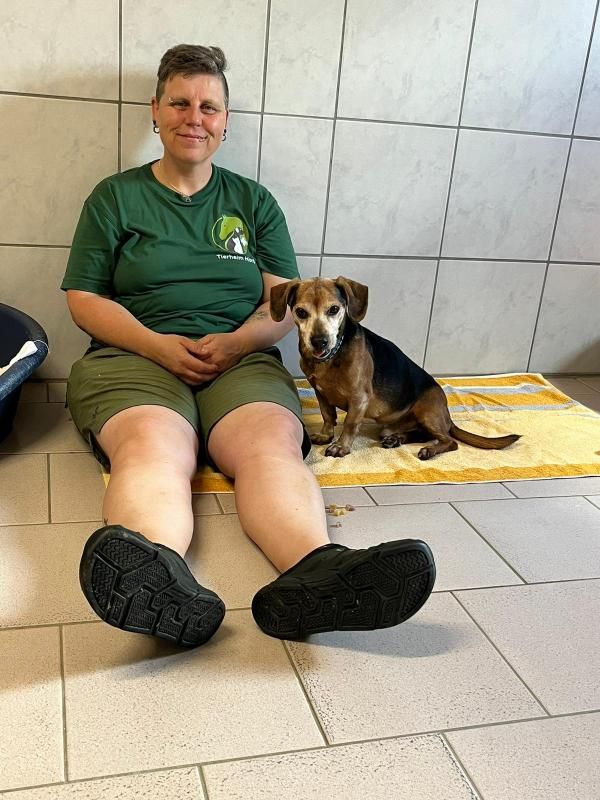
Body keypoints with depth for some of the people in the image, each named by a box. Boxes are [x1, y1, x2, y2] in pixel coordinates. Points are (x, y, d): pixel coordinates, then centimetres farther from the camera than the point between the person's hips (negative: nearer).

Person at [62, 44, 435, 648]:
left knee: (273, 441, -34)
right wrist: (159, 345, -10)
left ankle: (313, 575, -62)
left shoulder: (254, 202, 21)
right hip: (136, 355, -1)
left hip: (240, 359, 2)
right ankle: (157, 574, -67)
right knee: (153, 445, -37)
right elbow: (83, 299, 9)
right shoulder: (115, 197, 16)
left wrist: (236, 340, -9)